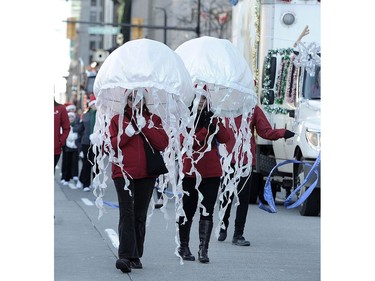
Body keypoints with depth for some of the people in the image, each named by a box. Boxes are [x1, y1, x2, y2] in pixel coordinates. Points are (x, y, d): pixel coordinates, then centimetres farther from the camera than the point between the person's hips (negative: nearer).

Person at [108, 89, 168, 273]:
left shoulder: (153, 120, 11)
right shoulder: (117, 120, 8)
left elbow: (163, 144, -4)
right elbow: (111, 145, -1)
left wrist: (144, 126, -10)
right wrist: (128, 132, -12)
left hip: (146, 175, 2)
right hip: (123, 173, -2)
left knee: (140, 215, 7)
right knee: (127, 213, -14)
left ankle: (136, 256, 14)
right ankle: (125, 256, -22)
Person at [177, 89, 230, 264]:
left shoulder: (211, 117, 10)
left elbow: (225, 138, 0)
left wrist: (215, 123, -13)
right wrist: (205, 130, -18)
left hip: (212, 172, 3)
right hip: (191, 171, -3)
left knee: (207, 211, -1)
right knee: (188, 210, 6)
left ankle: (203, 250, 1)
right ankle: (183, 247, 21)